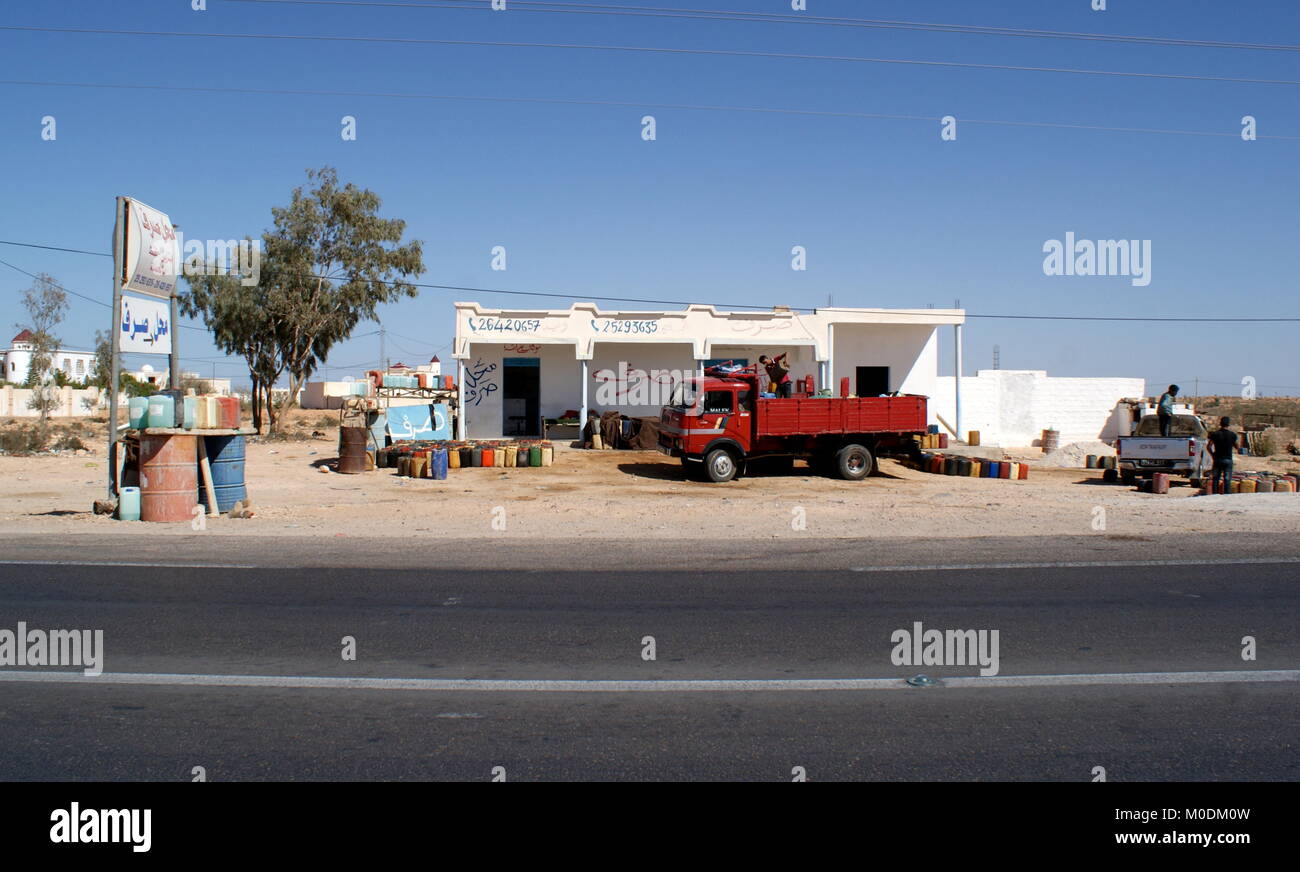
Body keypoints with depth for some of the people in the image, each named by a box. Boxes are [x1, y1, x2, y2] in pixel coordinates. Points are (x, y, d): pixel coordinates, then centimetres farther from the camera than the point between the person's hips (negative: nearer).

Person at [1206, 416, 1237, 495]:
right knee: (1227, 480, 1)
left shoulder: (1215, 434, -3)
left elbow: (1208, 446, -6)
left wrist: (1212, 454, 7)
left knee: (1215, 479, 9)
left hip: (1217, 459, 1)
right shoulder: (1232, 435, -4)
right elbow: (1236, 447, 6)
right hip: (1228, 460, -1)